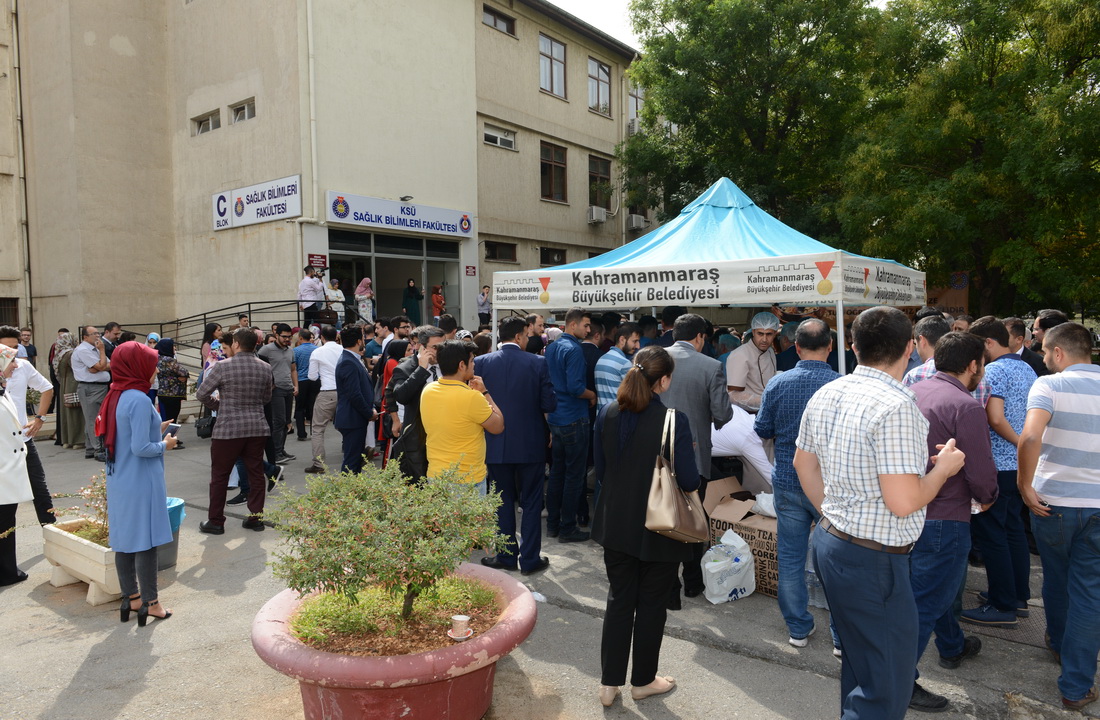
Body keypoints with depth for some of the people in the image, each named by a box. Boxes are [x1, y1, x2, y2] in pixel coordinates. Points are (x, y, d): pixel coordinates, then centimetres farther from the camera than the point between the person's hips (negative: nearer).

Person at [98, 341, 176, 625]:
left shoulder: (114, 397, 6)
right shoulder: (139, 400, -20)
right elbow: (140, 448, -23)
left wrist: (155, 430, 13)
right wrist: (165, 444, -6)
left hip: (118, 481, 8)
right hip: (141, 482, -8)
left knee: (124, 539, 14)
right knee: (145, 541, 0)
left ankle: (131, 597, 25)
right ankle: (150, 602, 9)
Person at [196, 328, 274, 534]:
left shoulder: (222, 366, -10)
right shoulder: (265, 368, 4)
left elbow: (201, 394, -5)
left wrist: (218, 405, 12)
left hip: (228, 428, -4)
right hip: (257, 428, 4)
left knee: (219, 475, 8)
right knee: (256, 474, 11)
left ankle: (215, 521, 15)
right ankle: (256, 517, 16)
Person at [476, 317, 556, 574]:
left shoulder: (481, 363, -6)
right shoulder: (538, 363, -9)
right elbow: (549, 404, -9)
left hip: (496, 445, 2)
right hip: (531, 444, -1)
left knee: (503, 501, 14)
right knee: (531, 502, 11)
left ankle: (507, 556, 21)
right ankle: (530, 559, 15)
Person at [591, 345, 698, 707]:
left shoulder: (608, 414, -5)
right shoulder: (674, 419, -20)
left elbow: (600, 469, 4)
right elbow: (689, 480, -18)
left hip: (615, 524, 4)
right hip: (658, 528, -4)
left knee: (619, 599, 17)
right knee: (651, 604, 14)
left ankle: (609, 683, 24)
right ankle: (643, 680, 31)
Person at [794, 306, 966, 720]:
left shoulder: (825, 395, 4)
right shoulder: (897, 406, -22)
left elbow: (803, 464, 15)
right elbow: (903, 503, -25)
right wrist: (943, 467, -7)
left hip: (829, 542, 9)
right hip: (874, 559, -9)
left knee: (859, 661, 26)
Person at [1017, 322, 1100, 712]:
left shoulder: (1049, 385, -11)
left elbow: (1030, 438, -27)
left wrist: (1025, 486, -16)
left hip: (1053, 501, -2)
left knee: (1056, 578, 20)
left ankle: (1059, 644, 44)